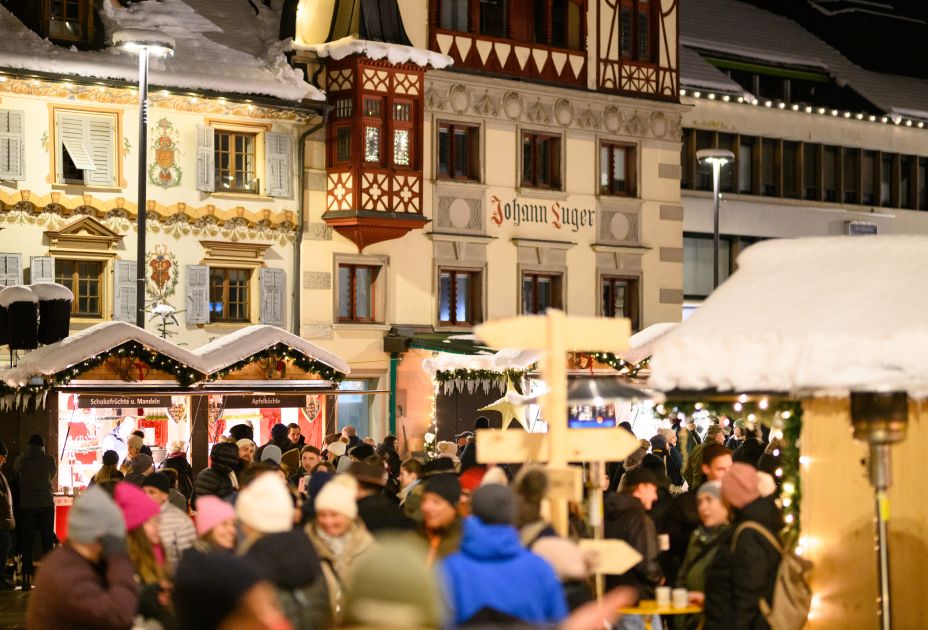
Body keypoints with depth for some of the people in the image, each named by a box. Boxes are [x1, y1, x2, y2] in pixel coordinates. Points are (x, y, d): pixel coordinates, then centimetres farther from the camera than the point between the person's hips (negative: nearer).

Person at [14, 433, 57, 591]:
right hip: (46, 505, -1)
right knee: (47, 542, 6)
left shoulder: (20, 460, -2)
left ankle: (26, 579, 0)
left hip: (26, 506, 1)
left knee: (26, 544, 4)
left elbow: (16, 478, 7)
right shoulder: (49, 460, -4)